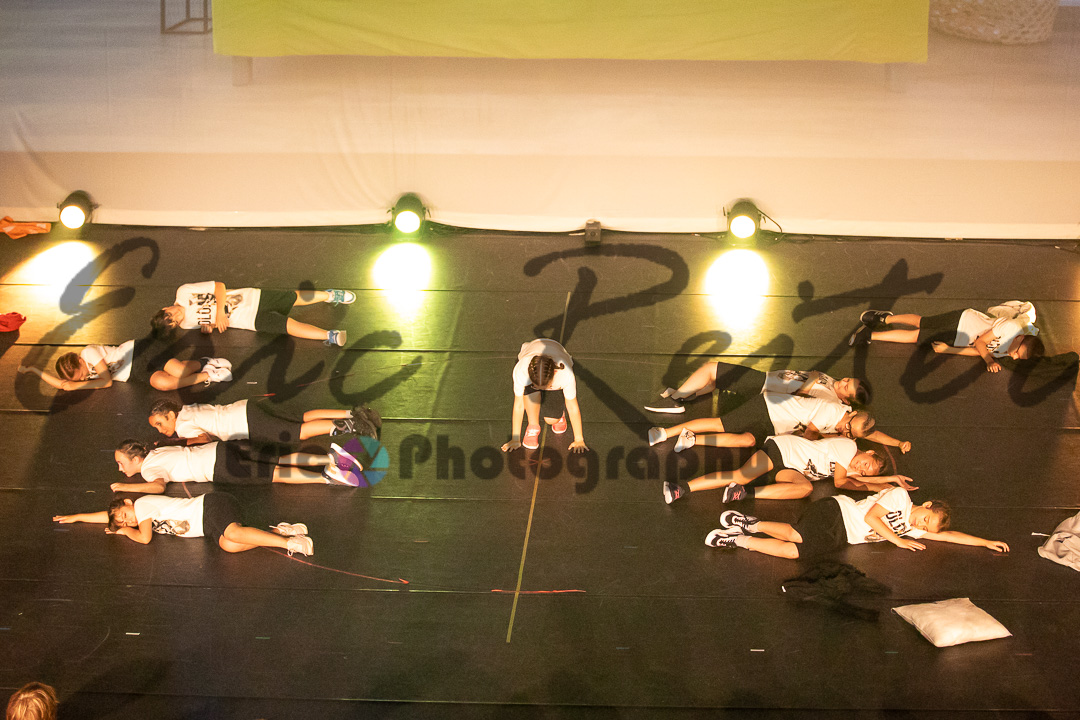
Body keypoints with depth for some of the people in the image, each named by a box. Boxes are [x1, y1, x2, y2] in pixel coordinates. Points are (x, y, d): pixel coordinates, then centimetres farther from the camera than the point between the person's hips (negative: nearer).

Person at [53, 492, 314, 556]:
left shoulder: (143, 503, -3)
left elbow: (145, 538, -10)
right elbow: (110, 514, 38)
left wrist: (127, 532, 10)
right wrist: (77, 517, 41)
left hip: (213, 506, -8)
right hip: (210, 528, 8)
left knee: (233, 534, -35)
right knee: (228, 545, -20)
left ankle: (288, 541, -44)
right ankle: (278, 531, -22)